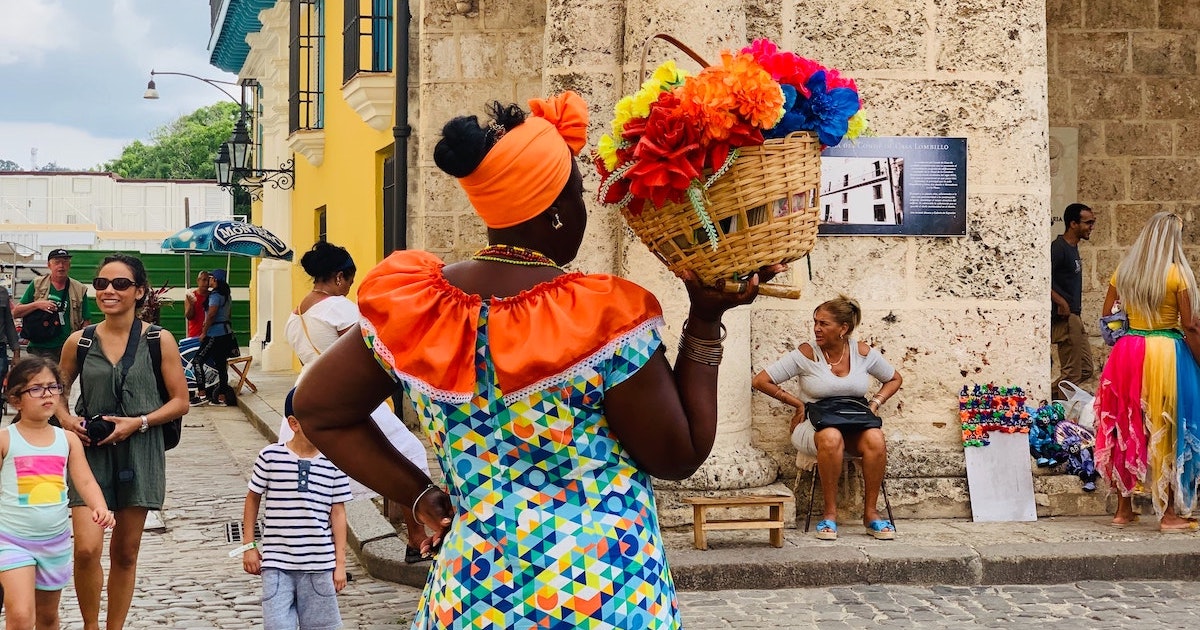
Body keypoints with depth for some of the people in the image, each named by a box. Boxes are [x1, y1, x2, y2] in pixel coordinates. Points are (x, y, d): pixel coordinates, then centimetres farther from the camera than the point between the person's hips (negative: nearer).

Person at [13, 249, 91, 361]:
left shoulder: (79, 289, 8)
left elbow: (87, 321, 9)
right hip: (40, 349, -1)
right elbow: (15, 313, 6)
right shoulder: (37, 285, 6)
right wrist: (37, 304, -11)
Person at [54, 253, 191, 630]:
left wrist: (138, 422, -14)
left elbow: (180, 401, -1)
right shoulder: (79, 342, 2)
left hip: (138, 453, 0)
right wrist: (65, 418, -5)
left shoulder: (159, 341, -3)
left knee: (125, 552, 9)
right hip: (89, 452, 0)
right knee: (87, 548, -13)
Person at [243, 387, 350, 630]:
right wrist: (248, 545, 8)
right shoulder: (270, 456, -4)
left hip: (319, 564, 1)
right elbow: (253, 498, 9)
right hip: (276, 562, -1)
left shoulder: (334, 463, -1)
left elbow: (338, 513, 4)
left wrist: (341, 563, 4)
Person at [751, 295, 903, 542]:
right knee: (831, 437, -39)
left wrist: (875, 403, 4)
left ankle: (870, 512, -19)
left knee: (875, 438, -33)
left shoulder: (863, 352, 4)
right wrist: (798, 403, -4)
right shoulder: (807, 354, -4)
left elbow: (894, 379, 21)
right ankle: (830, 513, -26)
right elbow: (760, 381, -5)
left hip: (855, 426, 2)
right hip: (813, 426, -2)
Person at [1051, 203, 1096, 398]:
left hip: (1074, 317, 10)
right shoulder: (1058, 247, -15)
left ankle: (1045, 396, 19)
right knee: (1072, 374, -6)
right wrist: (1061, 302, -24)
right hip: (1065, 318, -10)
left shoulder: (1073, 247, 16)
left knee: (1086, 370, 14)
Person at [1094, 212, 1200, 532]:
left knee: (1127, 429, 12)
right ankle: (1170, 514, 7)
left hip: (1127, 353, 4)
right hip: (1167, 354, -4)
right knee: (1168, 433, 4)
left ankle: (1124, 509, 18)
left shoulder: (1124, 271, 5)